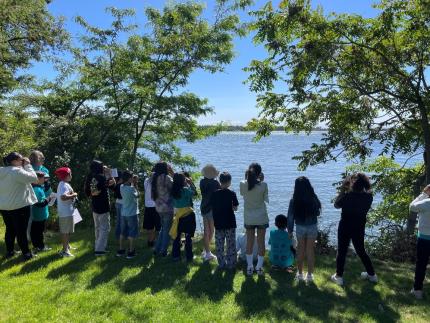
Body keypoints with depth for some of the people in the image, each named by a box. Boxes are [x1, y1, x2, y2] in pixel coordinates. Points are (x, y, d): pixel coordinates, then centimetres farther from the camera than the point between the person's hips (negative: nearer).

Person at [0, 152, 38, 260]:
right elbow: (33, 178, -19)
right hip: (20, 207, -7)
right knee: (21, 231, 0)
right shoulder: (17, 171, -20)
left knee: (10, 230, 19)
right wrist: (28, 165, -10)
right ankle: (26, 253, 8)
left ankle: (9, 251, 28)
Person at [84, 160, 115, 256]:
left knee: (98, 228, 19)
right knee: (105, 228, -1)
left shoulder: (89, 178, 2)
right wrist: (109, 173, 0)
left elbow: (87, 193, 8)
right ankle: (99, 249, -4)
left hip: (95, 207, 7)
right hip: (104, 207, -7)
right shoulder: (102, 177, -16)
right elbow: (113, 184, -3)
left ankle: (99, 246, 29)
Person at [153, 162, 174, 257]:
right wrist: (173, 174, -4)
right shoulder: (166, 177, -16)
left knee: (163, 228, 21)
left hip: (159, 208, 8)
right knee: (167, 230, 5)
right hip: (167, 207, -8)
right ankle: (163, 251, 11)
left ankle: (157, 249, 24)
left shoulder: (154, 178, 7)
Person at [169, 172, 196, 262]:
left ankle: (175, 256, 20)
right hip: (188, 215, -5)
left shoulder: (173, 191, -2)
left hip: (178, 216, 5)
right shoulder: (185, 190, -16)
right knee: (188, 237, 5)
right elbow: (193, 192, -3)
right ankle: (189, 256, 12)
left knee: (176, 236, 13)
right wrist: (191, 183, 5)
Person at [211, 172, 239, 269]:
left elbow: (212, 207, 1)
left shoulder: (214, 194, -3)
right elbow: (235, 208, -7)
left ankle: (221, 264, 17)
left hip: (218, 223, 2)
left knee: (219, 245, 11)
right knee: (231, 245, 9)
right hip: (230, 223, -2)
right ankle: (231, 263, 15)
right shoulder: (232, 193, -9)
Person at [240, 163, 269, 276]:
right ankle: (259, 267, 18)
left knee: (249, 242, 12)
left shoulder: (243, 184, -11)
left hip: (248, 218, 2)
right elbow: (266, 199, -2)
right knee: (261, 242, 10)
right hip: (261, 217, -2)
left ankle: (249, 267, 19)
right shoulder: (263, 185, -16)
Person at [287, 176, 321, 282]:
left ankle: (300, 274, 24)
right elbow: (317, 213, -1)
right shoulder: (313, 199, -15)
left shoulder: (294, 201, -15)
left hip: (300, 227, 0)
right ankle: (310, 275, 20)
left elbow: (290, 216, -8)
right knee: (310, 250, 11)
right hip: (312, 227, 0)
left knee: (300, 250, 15)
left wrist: (290, 230, 4)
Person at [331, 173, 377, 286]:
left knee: (342, 252, 7)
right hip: (359, 228, 4)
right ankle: (371, 274, 31)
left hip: (345, 227, -4)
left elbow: (336, 205, -7)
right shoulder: (369, 196, -7)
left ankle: (339, 277, 12)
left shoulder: (348, 195, -21)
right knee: (361, 251, 21)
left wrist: (342, 190, -6)